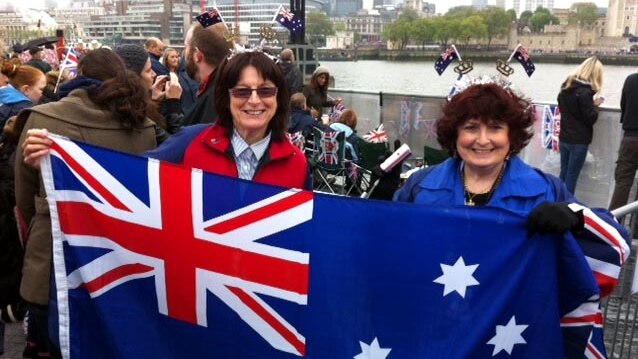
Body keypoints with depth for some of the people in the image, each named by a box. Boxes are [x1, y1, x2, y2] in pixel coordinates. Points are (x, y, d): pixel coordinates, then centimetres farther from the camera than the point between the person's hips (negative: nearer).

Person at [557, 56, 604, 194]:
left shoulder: (566, 86, 6)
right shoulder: (585, 91, -18)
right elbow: (591, 118, -16)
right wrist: (595, 105, 0)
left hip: (564, 138, 7)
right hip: (579, 141, -7)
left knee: (563, 174, 14)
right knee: (571, 177, 1)